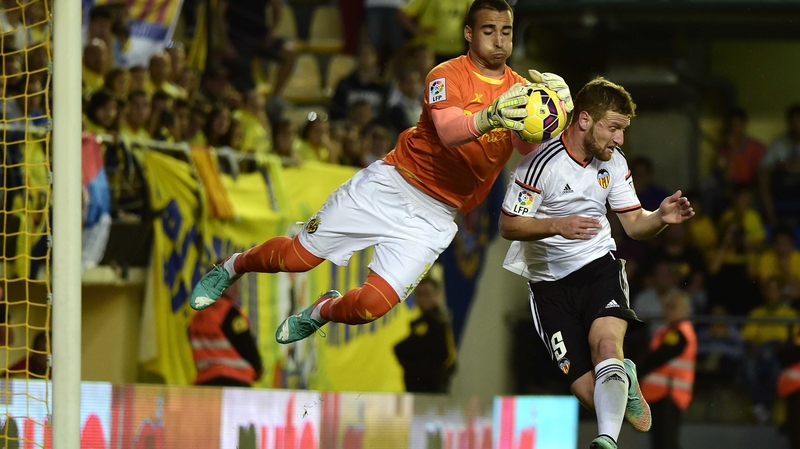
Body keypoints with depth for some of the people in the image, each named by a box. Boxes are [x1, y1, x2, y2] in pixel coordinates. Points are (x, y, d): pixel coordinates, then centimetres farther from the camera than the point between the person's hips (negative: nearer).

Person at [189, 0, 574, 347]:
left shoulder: (517, 88, 0)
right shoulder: (448, 75, -12)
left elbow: (532, 149, -17)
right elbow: (448, 131, -31)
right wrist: (488, 118, -54)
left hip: (435, 216, 3)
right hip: (392, 186, -3)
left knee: (371, 305, -11)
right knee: (297, 257, -1)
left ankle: (323, 311, 26)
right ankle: (232, 267, 32)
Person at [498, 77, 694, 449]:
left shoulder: (613, 161, 1)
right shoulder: (541, 164, -17)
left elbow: (634, 224, 6)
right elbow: (508, 225, -13)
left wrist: (661, 218, -16)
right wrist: (557, 226, -29)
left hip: (599, 265, 3)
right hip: (551, 281, -3)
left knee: (606, 342, -31)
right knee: (590, 394, -9)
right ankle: (624, 379, 27)